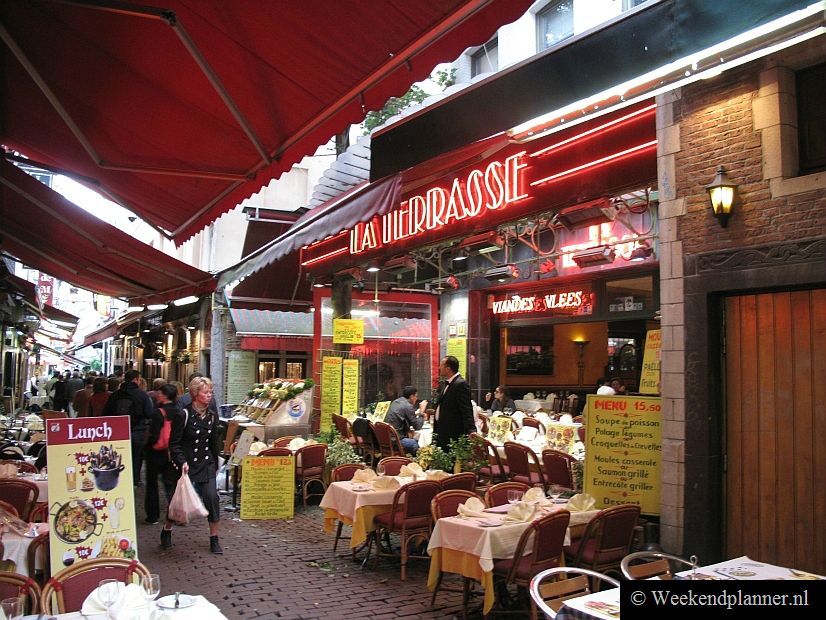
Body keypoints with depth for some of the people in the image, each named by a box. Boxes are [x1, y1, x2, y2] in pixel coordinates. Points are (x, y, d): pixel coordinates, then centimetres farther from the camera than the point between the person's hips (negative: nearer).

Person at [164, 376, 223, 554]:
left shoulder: (212, 416, 4)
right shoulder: (184, 415, -12)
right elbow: (174, 443, -10)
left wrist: (215, 464, 15)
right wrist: (182, 462, -22)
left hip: (206, 464, 4)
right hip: (186, 465, -4)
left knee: (212, 497, -7)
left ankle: (214, 539, 5)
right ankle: (166, 530, 35)